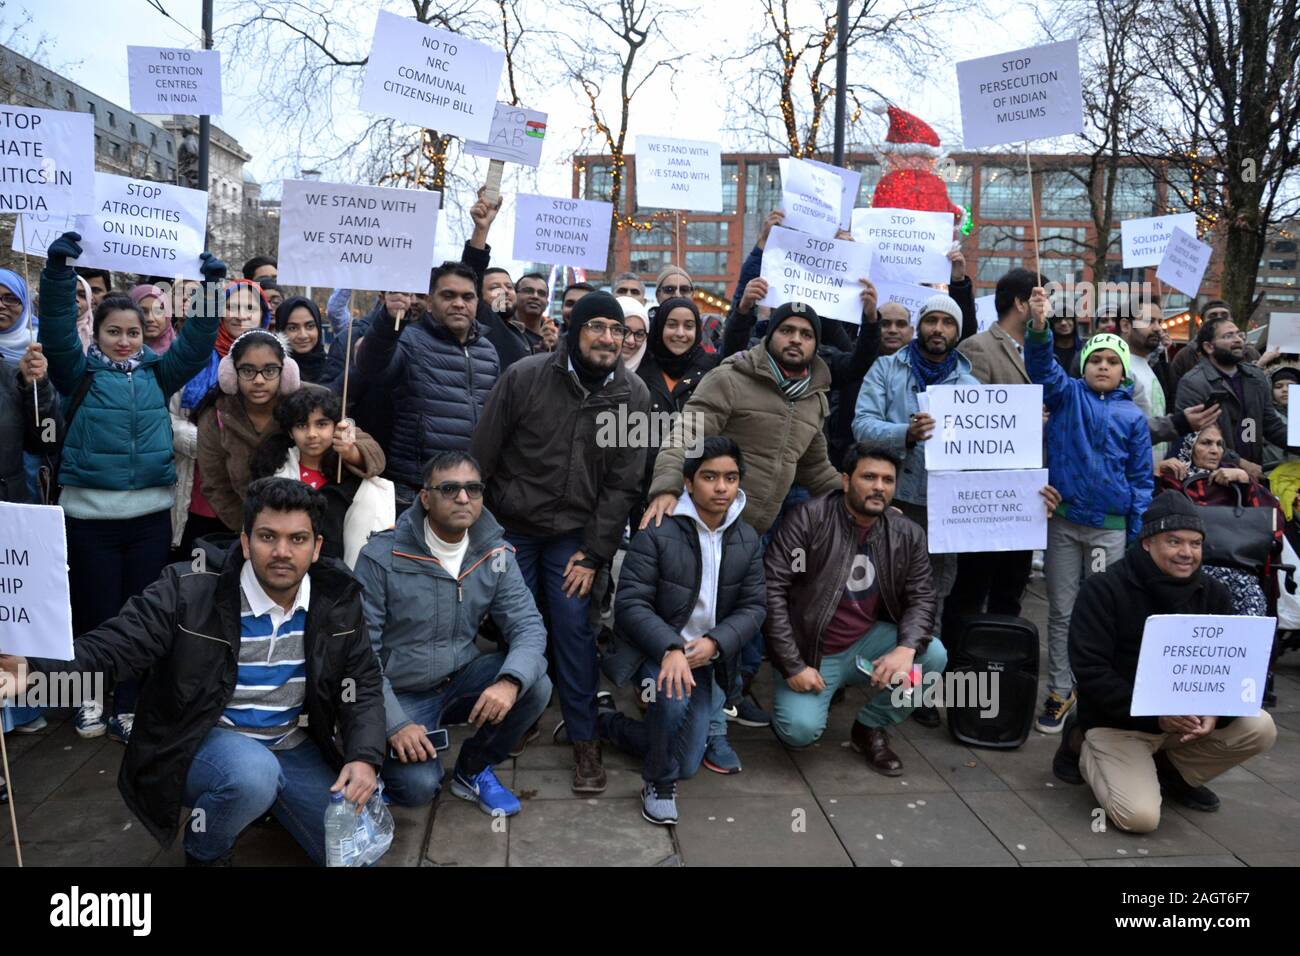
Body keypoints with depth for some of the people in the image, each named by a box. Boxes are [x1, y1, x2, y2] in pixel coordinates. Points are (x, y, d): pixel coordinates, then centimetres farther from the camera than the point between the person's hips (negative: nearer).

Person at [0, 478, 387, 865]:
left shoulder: (338, 599, -7)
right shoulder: (189, 589, -18)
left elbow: (363, 683, -1)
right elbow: (114, 643, -21)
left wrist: (364, 758, -18)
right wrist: (33, 667, -42)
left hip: (291, 747, 4)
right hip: (202, 741, -4)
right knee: (254, 772, -38)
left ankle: (269, 800, 24)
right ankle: (205, 854, -3)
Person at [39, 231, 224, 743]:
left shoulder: (157, 373, 9)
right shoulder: (79, 374, 3)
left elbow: (196, 341, 6)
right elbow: (57, 331, -10)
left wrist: (212, 287, -3)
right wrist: (58, 271, -21)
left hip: (151, 512, 2)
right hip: (90, 513, -2)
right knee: (96, 611, 7)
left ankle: (129, 707, 18)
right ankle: (91, 695, 27)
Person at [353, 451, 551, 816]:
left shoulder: (496, 555, -5)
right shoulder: (382, 556, -16)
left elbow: (528, 625, -10)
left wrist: (511, 681, -31)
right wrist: (395, 723, -20)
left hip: (461, 681, 4)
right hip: (401, 695, -3)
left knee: (535, 686, -21)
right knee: (419, 786, -24)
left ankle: (473, 769, 5)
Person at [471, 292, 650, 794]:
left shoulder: (633, 395, -6)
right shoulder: (525, 376, -10)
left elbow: (623, 483, -4)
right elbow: (482, 455, -6)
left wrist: (594, 553, -7)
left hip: (575, 534, 0)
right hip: (511, 526, 0)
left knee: (574, 629, -3)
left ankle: (583, 738, 11)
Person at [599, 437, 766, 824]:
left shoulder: (748, 540, -1)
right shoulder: (656, 531, -17)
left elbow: (754, 606, -1)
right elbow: (631, 604, -20)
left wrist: (715, 643, -19)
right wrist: (670, 650, -35)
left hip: (702, 654, 5)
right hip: (652, 647, -5)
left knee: (687, 765, 6)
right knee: (674, 698, -37)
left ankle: (607, 724, 33)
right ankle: (659, 784, -7)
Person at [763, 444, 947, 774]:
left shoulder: (908, 535, -1)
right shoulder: (808, 519, -15)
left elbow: (922, 597, -2)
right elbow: (772, 589, -18)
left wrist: (907, 648, -25)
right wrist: (793, 667, -20)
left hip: (867, 644, 4)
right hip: (811, 652, -4)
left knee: (933, 655, -19)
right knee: (801, 730, -25)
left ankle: (871, 728, 5)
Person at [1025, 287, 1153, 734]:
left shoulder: (1133, 416, 4)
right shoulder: (1067, 395, 2)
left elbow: (1141, 478, 5)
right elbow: (1042, 365, -17)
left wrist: (1138, 534, 0)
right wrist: (1039, 326, -36)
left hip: (1110, 527, 1)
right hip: (1063, 521, 0)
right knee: (1062, 611, 7)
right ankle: (1060, 692, 18)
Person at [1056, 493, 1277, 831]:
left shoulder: (1213, 594, 2)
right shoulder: (1103, 589, -16)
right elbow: (1091, 671, -21)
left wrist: (1215, 714, -21)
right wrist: (1155, 716, -27)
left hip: (1187, 719, 5)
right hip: (1117, 724, -5)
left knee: (1260, 728, -15)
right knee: (1140, 816, -22)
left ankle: (1174, 772, 9)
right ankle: (1082, 748, 8)